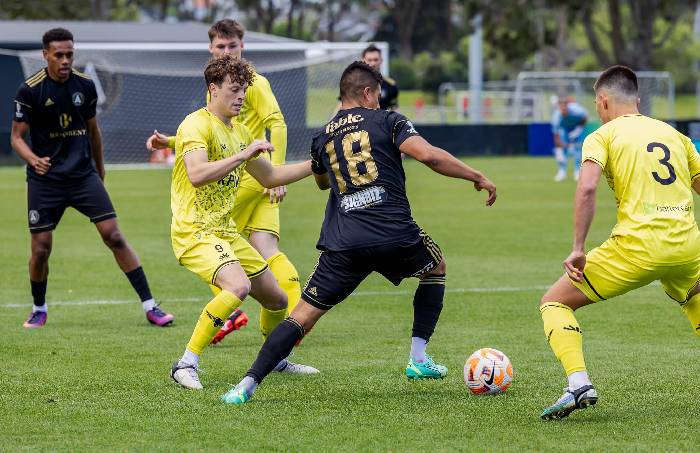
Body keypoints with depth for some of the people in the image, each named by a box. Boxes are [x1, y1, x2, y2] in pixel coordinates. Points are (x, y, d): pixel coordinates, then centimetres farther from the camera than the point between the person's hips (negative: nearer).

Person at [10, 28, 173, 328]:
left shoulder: (85, 86, 2)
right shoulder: (30, 90, -8)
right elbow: (17, 136, -5)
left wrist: (100, 170, 24)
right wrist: (33, 159, -25)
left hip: (84, 176, 2)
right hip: (45, 180, -2)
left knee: (114, 236, -8)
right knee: (41, 249, -1)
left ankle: (149, 306, -7)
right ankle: (39, 310, 25)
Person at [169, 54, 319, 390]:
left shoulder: (239, 132, 15)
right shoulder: (197, 124, -13)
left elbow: (268, 177, 26)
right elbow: (196, 174, -29)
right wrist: (243, 154, -29)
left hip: (226, 232, 9)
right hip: (194, 231, -9)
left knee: (276, 299, 13)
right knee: (238, 286, -32)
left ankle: (276, 360, 40)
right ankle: (187, 365, -24)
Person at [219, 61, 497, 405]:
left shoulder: (322, 138, 19)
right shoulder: (387, 121, 7)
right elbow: (428, 155, -8)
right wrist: (477, 177, 1)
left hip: (343, 244, 2)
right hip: (395, 235, -2)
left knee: (302, 315, 3)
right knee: (436, 267, 30)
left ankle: (248, 385, -13)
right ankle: (419, 360, 23)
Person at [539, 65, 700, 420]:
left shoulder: (602, 136, 5)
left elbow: (587, 187, -13)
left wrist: (578, 249, -14)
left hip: (637, 247, -5)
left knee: (554, 302, 8)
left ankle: (579, 384, -14)